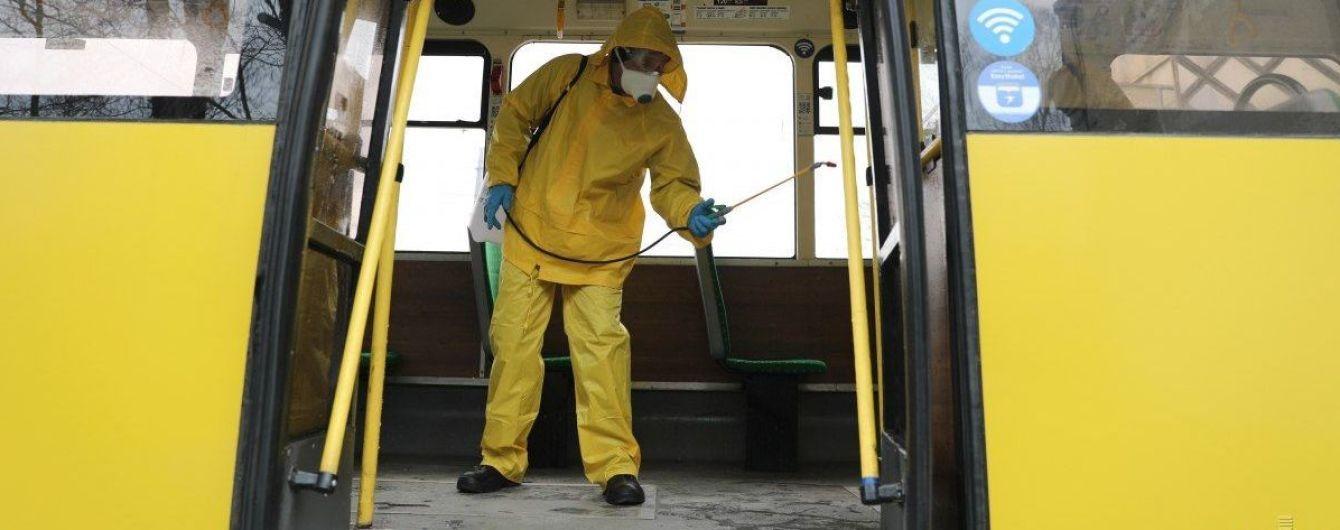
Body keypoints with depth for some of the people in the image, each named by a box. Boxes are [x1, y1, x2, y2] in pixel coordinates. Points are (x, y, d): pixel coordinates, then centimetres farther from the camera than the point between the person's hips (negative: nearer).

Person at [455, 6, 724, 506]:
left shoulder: (661, 123, -7)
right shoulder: (567, 75, -5)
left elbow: (672, 183, -5)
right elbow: (514, 116, 7)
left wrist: (690, 213, -28)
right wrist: (502, 179, -2)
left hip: (598, 252, -1)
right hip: (530, 232, 2)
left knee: (601, 348, -13)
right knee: (513, 343, 4)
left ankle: (616, 467, -2)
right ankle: (501, 460, 17)